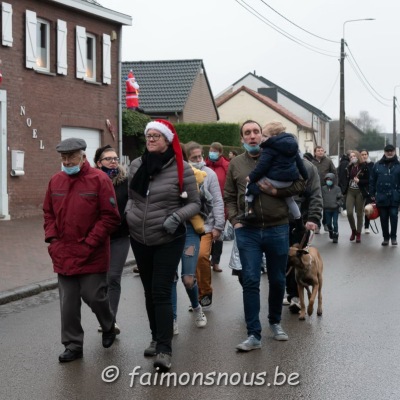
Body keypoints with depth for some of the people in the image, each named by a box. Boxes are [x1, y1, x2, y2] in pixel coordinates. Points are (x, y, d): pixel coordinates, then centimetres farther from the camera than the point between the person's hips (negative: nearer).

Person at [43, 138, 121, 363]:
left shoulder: (99, 180, -9)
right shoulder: (56, 181, 7)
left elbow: (110, 217, -11)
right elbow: (49, 213, 16)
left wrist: (90, 243, -14)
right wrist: (52, 239, 1)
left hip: (92, 255, -4)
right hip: (64, 255, 4)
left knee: (94, 296, 2)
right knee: (68, 303, 6)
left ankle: (109, 326, 32)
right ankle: (73, 346, 17)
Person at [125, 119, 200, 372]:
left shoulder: (181, 168, -11)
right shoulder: (136, 165, 2)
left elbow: (195, 203, -6)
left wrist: (177, 217, -21)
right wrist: (129, 213, -1)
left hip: (169, 240, -5)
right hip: (140, 239, 5)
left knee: (161, 293, -10)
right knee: (149, 291, 15)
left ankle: (165, 349, -7)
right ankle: (157, 338, 30)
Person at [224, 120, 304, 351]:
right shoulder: (236, 164, 7)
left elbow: (299, 184, -4)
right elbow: (229, 197, 12)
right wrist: (235, 221, -2)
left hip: (277, 229, 0)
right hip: (247, 231, 1)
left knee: (278, 280, 12)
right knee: (251, 282, -4)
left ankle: (275, 322, 33)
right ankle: (254, 335, -1)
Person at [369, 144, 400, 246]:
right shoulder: (377, 165, 4)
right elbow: (372, 181, 6)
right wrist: (372, 194, 4)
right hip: (381, 197, 2)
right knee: (383, 218, 8)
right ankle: (386, 237, 18)